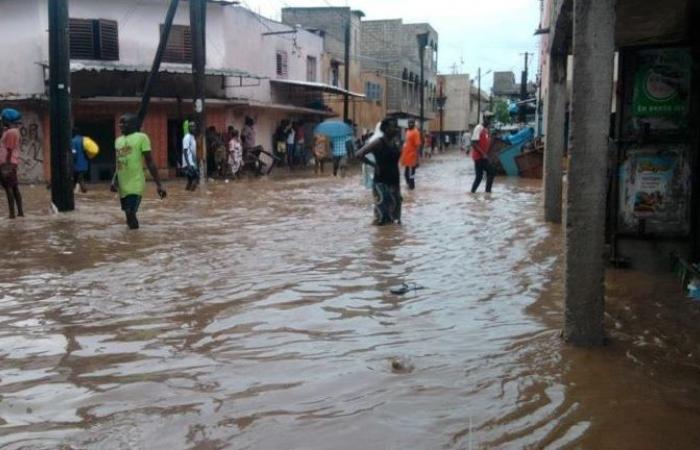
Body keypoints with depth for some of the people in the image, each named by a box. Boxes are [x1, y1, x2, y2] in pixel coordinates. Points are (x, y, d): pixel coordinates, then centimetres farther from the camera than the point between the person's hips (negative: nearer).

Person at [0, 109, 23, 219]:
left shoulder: (10, 132, -13)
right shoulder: (15, 131, 16)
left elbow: (9, 150, -18)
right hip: (12, 163, 10)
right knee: (14, 188, 11)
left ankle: (12, 213, -8)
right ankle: (20, 212, 13)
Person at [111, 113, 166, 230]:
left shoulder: (141, 137, -6)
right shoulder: (118, 140, 15)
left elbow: (150, 162, -8)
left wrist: (158, 184, -11)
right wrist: (114, 180, 8)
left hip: (135, 185, -7)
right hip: (123, 186, 7)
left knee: (131, 214, -15)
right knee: (129, 216, 12)